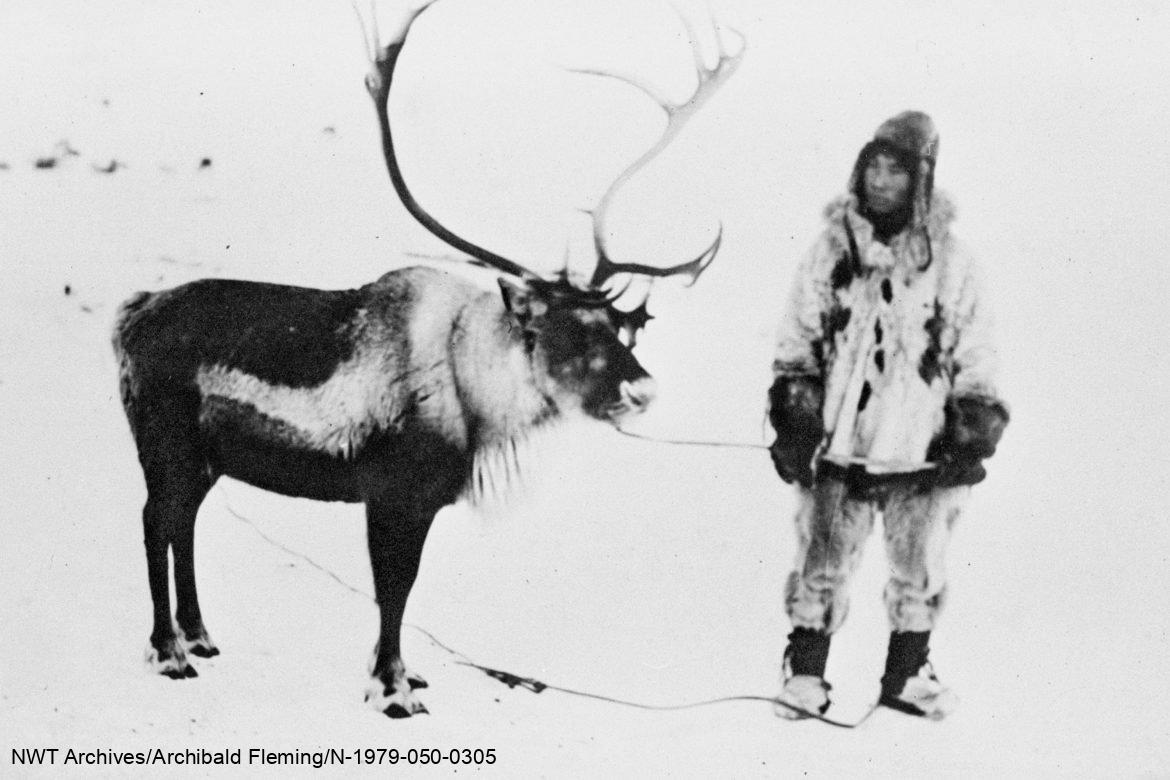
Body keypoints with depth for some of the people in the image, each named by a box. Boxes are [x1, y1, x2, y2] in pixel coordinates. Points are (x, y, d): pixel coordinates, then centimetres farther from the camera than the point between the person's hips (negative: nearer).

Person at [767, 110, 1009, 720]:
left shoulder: (949, 263, 3)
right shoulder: (833, 250, 2)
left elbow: (975, 356, 9)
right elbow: (796, 339, 8)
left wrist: (977, 426, 4)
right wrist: (792, 399, -1)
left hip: (922, 448, 1)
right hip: (839, 445, -1)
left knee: (919, 572, 12)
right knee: (822, 565, 3)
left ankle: (907, 674, 28)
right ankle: (805, 674, 16)